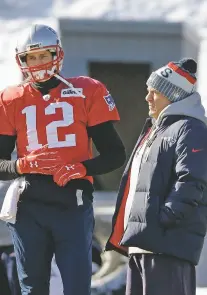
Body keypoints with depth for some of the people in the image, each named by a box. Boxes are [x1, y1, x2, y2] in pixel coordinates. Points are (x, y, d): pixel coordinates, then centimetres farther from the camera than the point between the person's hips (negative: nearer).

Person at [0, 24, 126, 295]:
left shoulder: (87, 93, 3)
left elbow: (115, 154, 3)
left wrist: (82, 169, -16)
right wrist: (22, 165, -15)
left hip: (73, 205, -2)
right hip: (29, 208, 2)